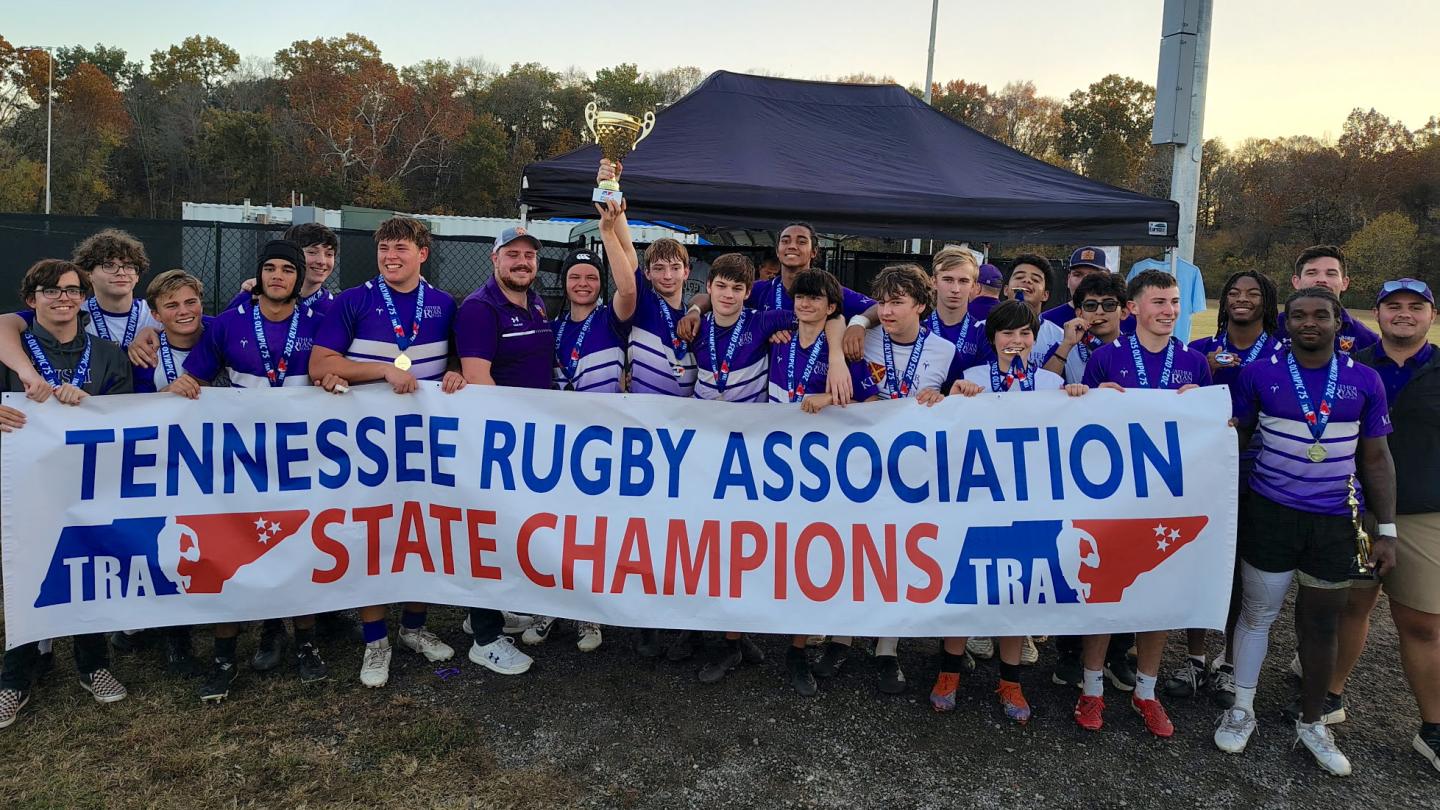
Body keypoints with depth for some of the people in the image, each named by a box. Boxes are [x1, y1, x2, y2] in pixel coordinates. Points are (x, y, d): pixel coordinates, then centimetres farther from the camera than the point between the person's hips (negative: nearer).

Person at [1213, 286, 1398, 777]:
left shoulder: (1364, 381, 1)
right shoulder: (1259, 374, -3)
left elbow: (1376, 458, 5)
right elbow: (1235, 438, 3)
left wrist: (1386, 530, 3)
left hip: (1336, 521, 2)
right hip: (1271, 515, -1)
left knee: (1321, 625, 12)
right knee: (1257, 613, 7)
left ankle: (1311, 723, 29)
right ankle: (1242, 711, 24)